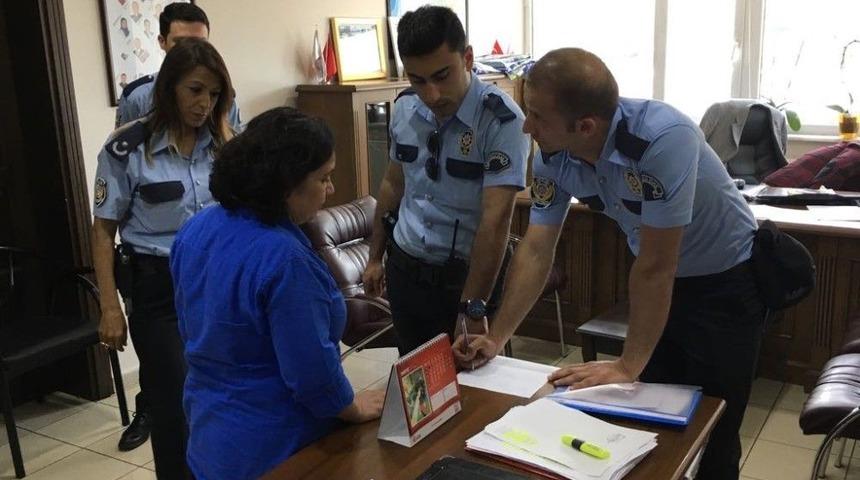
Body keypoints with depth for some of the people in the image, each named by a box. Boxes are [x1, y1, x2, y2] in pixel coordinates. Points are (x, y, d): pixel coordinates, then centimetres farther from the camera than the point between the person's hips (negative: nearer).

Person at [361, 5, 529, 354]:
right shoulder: (404, 108, -3)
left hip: (463, 276, -5)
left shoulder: (501, 119, -21)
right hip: (403, 268, 5)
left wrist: (472, 307, -28)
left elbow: (496, 219, -25)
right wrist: (375, 256, 16)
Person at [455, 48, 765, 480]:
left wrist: (628, 366, -23)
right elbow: (536, 250, -9)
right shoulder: (553, 157, -17)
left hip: (724, 279, -5)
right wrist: (495, 338, -12)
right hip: (659, 277, 5)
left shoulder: (664, 138, -37)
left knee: (711, 432, 2)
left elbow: (655, 266, -31)